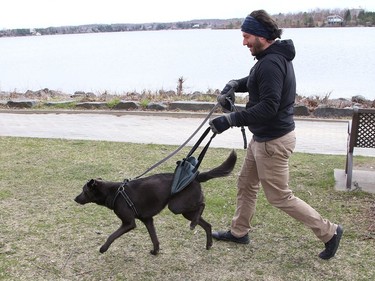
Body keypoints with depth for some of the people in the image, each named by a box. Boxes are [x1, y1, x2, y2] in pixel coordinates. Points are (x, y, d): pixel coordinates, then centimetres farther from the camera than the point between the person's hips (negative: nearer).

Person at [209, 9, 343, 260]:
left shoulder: (271, 63, -25)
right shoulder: (274, 56, 7)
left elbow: (268, 107, -31)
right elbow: (255, 82, 22)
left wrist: (231, 120, -30)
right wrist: (234, 85, 2)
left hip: (273, 141, -11)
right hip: (262, 137, 11)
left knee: (280, 197, 2)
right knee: (246, 183, 20)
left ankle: (329, 231, 15)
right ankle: (239, 232, 37)